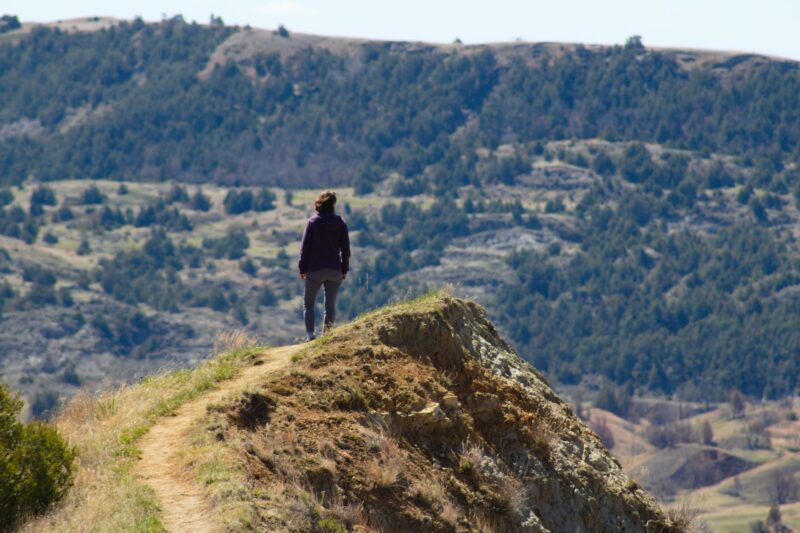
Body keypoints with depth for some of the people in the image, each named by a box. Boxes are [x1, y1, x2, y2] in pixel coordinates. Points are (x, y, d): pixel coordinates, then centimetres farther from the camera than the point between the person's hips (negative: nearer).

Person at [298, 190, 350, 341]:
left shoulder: (313, 222, -5)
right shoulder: (340, 223, 0)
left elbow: (305, 247, -5)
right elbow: (345, 248, 2)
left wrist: (302, 268, 2)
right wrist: (345, 269, 10)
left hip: (315, 270, -2)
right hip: (335, 270, 2)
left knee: (308, 303, 7)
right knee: (330, 304, 8)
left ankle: (310, 334, -6)